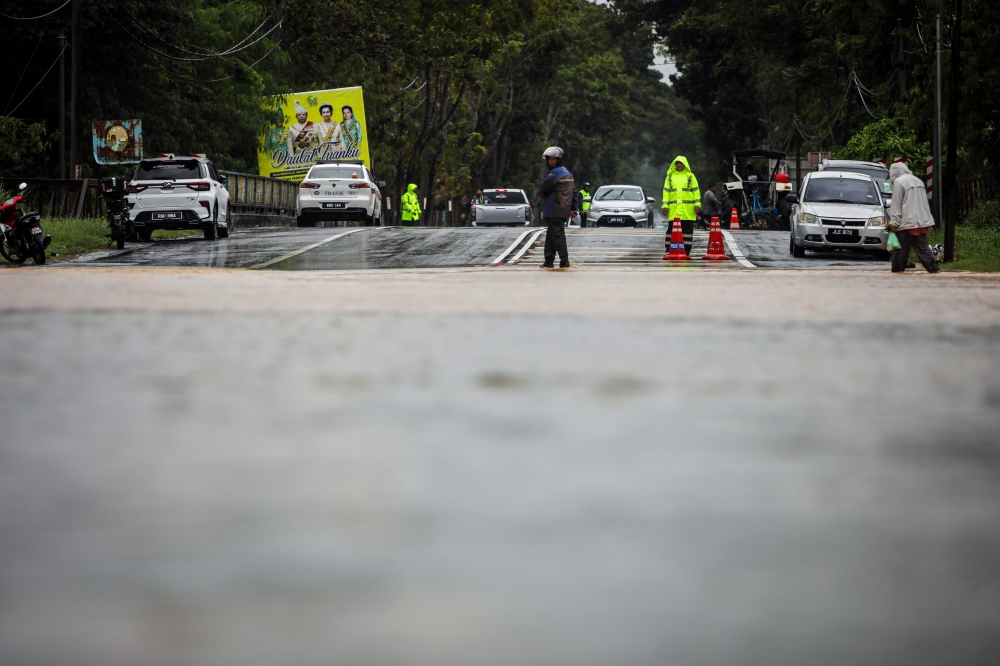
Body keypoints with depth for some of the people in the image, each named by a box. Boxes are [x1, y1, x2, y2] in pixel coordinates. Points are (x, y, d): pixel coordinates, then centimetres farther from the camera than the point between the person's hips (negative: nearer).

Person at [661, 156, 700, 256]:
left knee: (687, 231, 0)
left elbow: (696, 191, 7)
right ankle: (669, 250, 2)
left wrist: (697, 204, -1)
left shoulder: (690, 176, 9)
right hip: (674, 210, 1)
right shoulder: (670, 176, 12)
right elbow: (666, 191, 10)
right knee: (671, 230, -1)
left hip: (688, 210, -1)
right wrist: (665, 205, 2)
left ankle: (686, 250, 5)